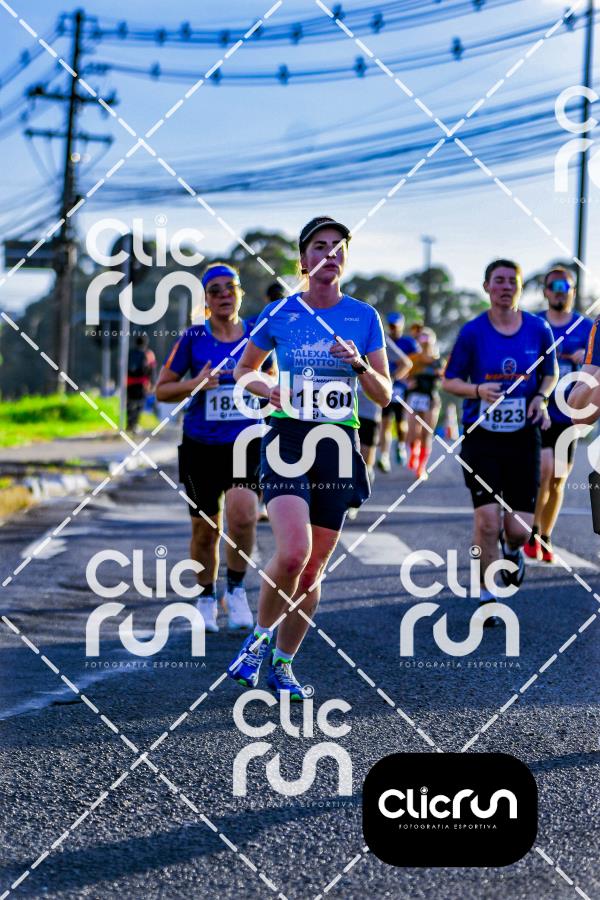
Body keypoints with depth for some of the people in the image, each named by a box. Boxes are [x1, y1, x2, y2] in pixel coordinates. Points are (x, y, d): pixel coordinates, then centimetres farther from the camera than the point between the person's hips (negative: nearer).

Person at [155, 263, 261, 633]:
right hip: (201, 446, 1)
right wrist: (196, 384, -13)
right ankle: (207, 598, 30)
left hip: (249, 442, -1)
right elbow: (162, 390, 4)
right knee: (205, 529, 7)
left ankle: (237, 589, -1)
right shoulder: (193, 338, 0)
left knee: (242, 514, -23)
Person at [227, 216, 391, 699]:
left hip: (339, 446, 2)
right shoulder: (279, 313, 3)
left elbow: (385, 395, 6)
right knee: (292, 554, -22)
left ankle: (283, 663, 23)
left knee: (313, 569, 5)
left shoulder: (365, 317, 5)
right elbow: (244, 370, 17)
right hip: (288, 440, -2)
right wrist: (267, 388, -5)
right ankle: (260, 637, 5)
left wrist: (359, 364, -13)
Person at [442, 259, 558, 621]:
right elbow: (450, 380, 2)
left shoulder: (539, 329, 0)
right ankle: (487, 595, 7)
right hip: (481, 438, -1)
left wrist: (541, 397, -6)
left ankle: (512, 551, 36)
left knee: (519, 529, -3)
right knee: (488, 519, -13)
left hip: (523, 438, 2)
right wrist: (478, 390, -18)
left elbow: (551, 373, 15)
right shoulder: (472, 332, -5)